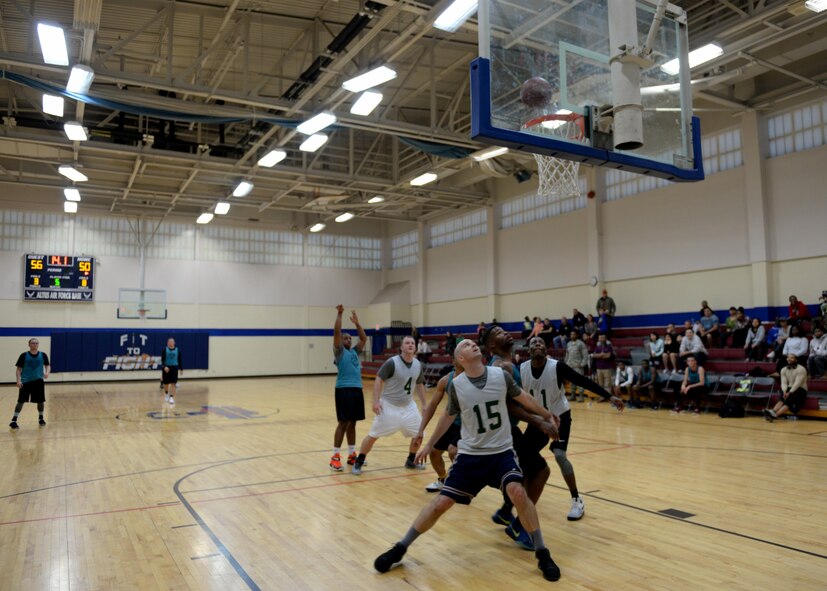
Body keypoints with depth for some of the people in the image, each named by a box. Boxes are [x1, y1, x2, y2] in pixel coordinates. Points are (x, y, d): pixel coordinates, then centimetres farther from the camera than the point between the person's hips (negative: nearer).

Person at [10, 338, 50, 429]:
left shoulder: (43, 355, 1)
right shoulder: (24, 355, -3)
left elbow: (48, 366, 4)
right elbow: (19, 369, -1)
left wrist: (47, 372, -18)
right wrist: (18, 380, -12)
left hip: (38, 381, 2)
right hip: (25, 381, -2)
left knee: (41, 401, 5)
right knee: (21, 401, -4)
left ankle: (41, 418, 25)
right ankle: (14, 420, 4)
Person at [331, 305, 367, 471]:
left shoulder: (354, 351, 19)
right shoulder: (339, 351, 1)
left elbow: (364, 338, 20)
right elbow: (336, 332, -10)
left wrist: (356, 323, 19)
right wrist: (339, 314, -11)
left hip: (357, 389, 7)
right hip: (344, 389, -7)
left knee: (352, 423, 11)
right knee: (343, 422, -6)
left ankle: (352, 455, 17)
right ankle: (335, 456, 1)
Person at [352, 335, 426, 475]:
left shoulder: (418, 365, 1)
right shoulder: (392, 362, -17)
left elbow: (419, 385, 14)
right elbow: (379, 380, -15)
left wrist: (424, 404, 13)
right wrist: (376, 401, -22)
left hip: (408, 406, 6)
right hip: (389, 405, -5)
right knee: (373, 435, -3)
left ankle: (410, 461, 27)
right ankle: (358, 462, 14)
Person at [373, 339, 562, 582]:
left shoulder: (501, 375, -9)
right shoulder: (456, 385, -10)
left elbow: (522, 397, 9)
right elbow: (448, 416, 7)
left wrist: (546, 415, 22)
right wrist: (429, 444, 17)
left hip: (502, 451, 0)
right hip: (471, 454, 0)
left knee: (517, 492, -24)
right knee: (441, 503, -2)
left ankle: (542, 554, -3)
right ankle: (400, 548, 16)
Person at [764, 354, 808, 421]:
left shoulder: (801, 369, -11)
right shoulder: (784, 370, 7)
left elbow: (797, 383, -21)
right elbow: (784, 383, -3)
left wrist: (789, 393, -30)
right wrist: (785, 391, -23)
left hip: (800, 390, -5)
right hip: (789, 389, 5)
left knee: (789, 399, -33)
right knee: (782, 397, -28)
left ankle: (775, 415, -54)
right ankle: (773, 411, -55)